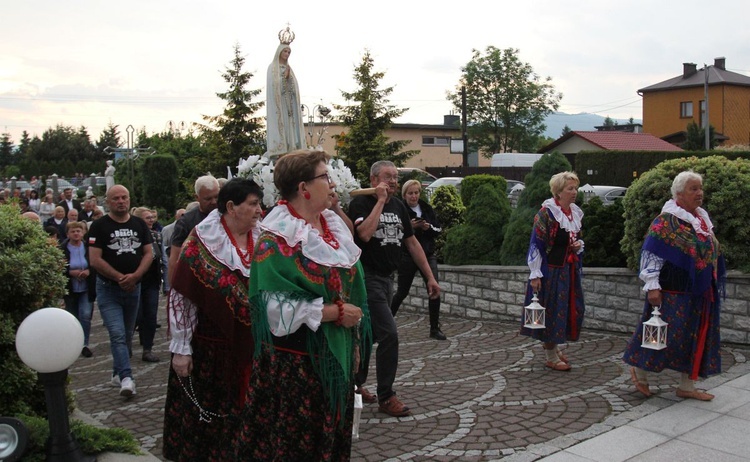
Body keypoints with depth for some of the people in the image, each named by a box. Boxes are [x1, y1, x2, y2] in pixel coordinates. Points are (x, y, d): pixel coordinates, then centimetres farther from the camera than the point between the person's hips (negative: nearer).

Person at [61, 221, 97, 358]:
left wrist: (88, 271, -16)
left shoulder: (89, 248, -3)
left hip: (86, 289, 0)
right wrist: (71, 272, -19)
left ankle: (84, 344, 3)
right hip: (70, 289, 0)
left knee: (86, 316, -9)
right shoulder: (62, 249, -7)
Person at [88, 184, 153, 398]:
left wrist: (135, 276, -12)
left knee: (127, 335, 13)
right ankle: (126, 378, -18)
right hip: (108, 289, -4)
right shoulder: (99, 226, -5)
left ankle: (117, 373, 28)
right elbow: (95, 260, -11)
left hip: (133, 287, 5)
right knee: (117, 334, -14)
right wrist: (120, 278, -13)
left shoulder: (139, 224, 7)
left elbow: (148, 254, 4)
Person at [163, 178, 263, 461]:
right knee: (205, 414, 9)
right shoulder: (202, 243, -10)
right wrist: (181, 349, -11)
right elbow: (181, 297, -10)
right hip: (209, 347, -4)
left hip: (252, 348, 4)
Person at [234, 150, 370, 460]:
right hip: (295, 361, -7)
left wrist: (354, 342, 10)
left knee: (333, 436, 16)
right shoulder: (277, 240, -16)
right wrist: (334, 313, -20)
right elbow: (277, 306, -23)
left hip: (336, 356, 7)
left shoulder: (334, 227, 7)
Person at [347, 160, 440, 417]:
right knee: (389, 334, -11)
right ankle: (386, 397, 0)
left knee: (370, 334, 16)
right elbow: (364, 233, -29)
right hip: (368, 277, -7)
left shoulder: (398, 206, 10)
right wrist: (380, 200, -20)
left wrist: (430, 277, 11)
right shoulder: (361, 203, -10)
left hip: (387, 278, 7)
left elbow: (412, 243, 14)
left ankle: (356, 384, 31)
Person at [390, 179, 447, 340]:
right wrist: (409, 227, -25)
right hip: (407, 256, -3)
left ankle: (435, 328, 3)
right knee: (402, 292, 7)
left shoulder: (426, 208, 6)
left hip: (428, 255, 3)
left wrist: (429, 227, -12)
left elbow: (439, 229, 8)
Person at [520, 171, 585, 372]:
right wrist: (535, 274, -19)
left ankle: (554, 347, 30)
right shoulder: (546, 213, -15)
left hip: (570, 270, 8)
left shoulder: (575, 213, 9)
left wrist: (579, 245, 0)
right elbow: (536, 244, -16)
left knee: (570, 308, 12)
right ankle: (550, 357, 12)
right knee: (551, 309, -1)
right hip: (551, 270, -8)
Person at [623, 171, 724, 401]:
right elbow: (651, 254, -16)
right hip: (674, 293, -8)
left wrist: (713, 284, 22)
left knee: (696, 337, 10)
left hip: (700, 294, 8)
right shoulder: (666, 221, -13)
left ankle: (687, 386, 20)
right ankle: (639, 369, 20)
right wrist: (652, 286, -20)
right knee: (666, 333, -3)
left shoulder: (702, 219, 12)